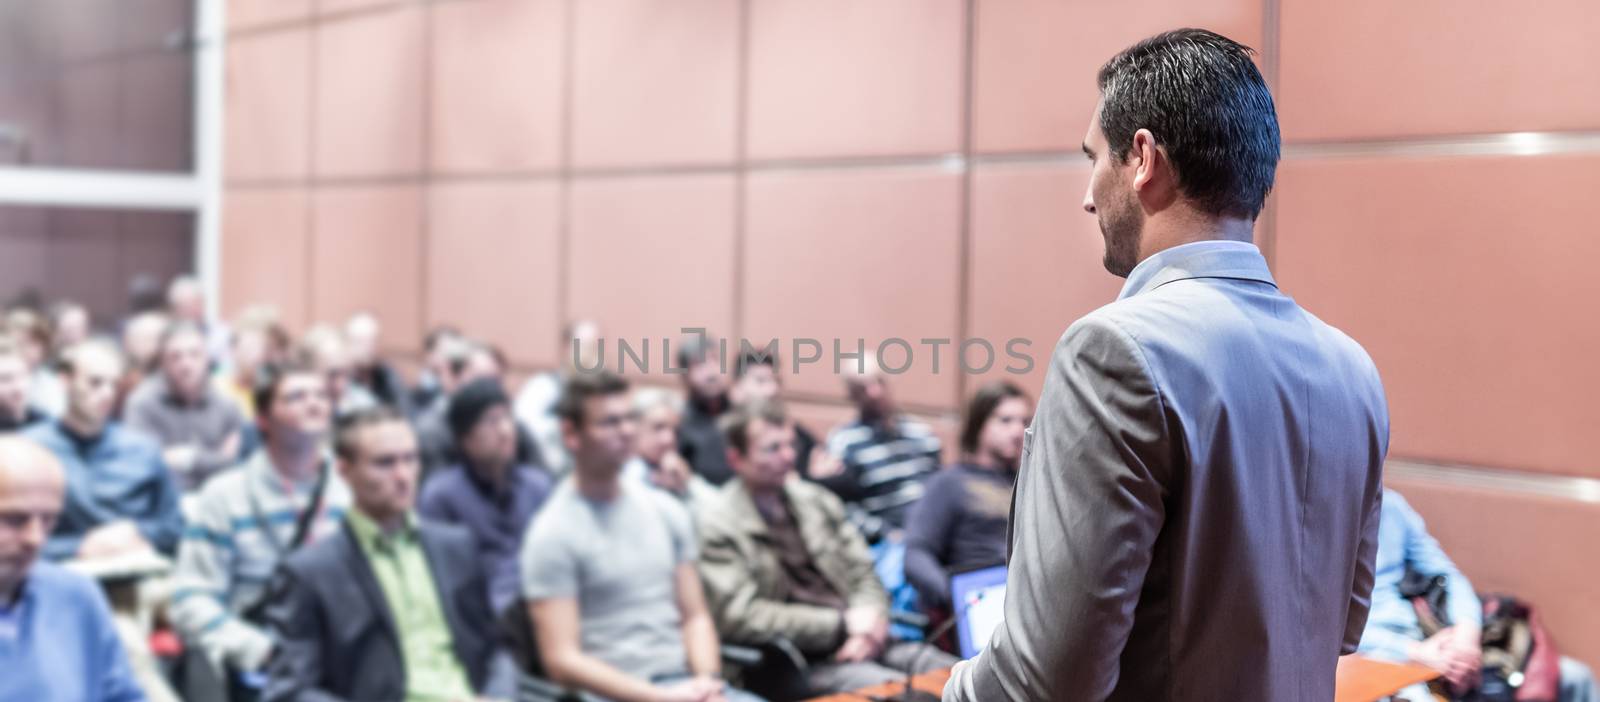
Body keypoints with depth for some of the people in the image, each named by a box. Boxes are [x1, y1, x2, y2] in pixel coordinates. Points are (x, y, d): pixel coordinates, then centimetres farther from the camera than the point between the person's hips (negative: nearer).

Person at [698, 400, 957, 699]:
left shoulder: (816, 498, 17)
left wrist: (868, 615, -8)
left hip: (858, 642, 6)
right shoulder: (716, 525, -2)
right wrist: (842, 624, -13)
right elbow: (740, 616, -11)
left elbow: (863, 573, 17)